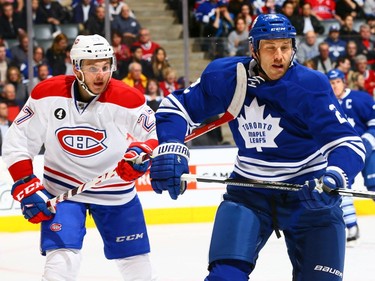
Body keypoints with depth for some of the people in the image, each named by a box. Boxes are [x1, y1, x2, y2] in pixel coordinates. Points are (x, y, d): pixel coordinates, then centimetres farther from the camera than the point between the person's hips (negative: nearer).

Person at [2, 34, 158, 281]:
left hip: (116, 191, 1)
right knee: (62, 259, -18)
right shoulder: (48, 94, -15)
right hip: (61, 188, -1)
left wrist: (141, 152, -28)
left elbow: (156, 137, -5)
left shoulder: (129, 100, -18)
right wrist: (27, 187, -14)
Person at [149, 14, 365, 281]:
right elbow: (177, 106, 2)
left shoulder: (311, 86, -19)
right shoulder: (226, 76, -9)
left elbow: (349, 142, -23)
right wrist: (170, 150, -16)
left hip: (308, 191, -2)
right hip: (249, 190, 2)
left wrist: (332, 179, -43)